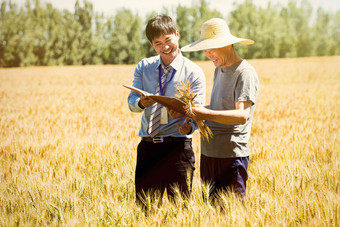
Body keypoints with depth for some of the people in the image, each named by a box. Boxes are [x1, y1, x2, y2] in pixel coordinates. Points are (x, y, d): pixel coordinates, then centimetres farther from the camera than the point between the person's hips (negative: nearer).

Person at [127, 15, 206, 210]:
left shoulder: (194, 72, -1)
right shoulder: (144, 67, 11)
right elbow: (132, 101, 3)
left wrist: (189, 126, -30)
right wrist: (141, 102, -21)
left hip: (178, 145, -3)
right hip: (148, 145, 3)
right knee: (143, 205, 9)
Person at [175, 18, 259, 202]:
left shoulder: (245, 73, -11)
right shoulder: (219, 70, 16)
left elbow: (242, 115, -22)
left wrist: (206, 114, -32)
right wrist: (192, 110, 5)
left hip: (231, 155, -8)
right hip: (208, 152, 8)